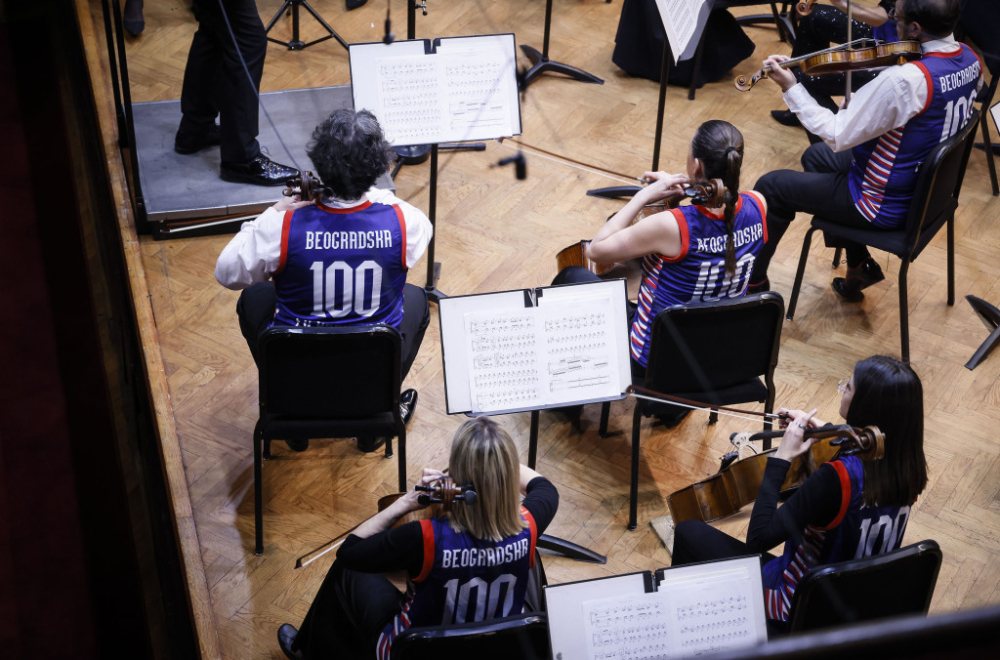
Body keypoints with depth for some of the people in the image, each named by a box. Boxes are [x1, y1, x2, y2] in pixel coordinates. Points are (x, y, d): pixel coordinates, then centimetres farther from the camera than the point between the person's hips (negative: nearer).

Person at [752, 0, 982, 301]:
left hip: (887, 205, -9)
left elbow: (837, 136, -28)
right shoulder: (970, 59, -9)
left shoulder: (904, 81, -36)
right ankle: (860, 265, 31)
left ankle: (753, 284, 23)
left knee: (771, 187, 5)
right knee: (815, 156, 28)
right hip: (926, 186, 9)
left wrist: (790, 88, -21)